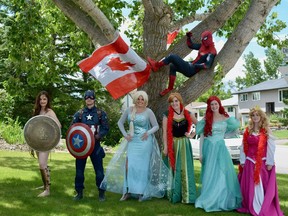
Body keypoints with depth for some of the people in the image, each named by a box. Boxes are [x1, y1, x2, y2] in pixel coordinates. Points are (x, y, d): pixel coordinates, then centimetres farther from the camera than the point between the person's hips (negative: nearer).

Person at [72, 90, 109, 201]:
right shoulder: (79, 114, 7)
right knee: (79, 169, 5)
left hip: (95, 145, -2)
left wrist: (97, 136, -18)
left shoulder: (101, 113, 3)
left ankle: (101, 193, 13)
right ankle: (79, 192, 18)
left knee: (99, 170, 0)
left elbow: (106, 128, -2)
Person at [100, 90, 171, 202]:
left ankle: (142, 192, 13)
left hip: (144, 141, -2)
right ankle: (128, 191, 8)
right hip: (132, 141, 3)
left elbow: (156, 126, 1)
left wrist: (148, 133, -16)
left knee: (142, 166, 3)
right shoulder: (129, 110, 4)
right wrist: (125, 134, 1)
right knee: (129, 165, -3)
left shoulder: (148, 112, -3)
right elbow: (120, 122, 13)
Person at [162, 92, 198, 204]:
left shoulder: (187, 114, 4)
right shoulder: (167, 115, 0)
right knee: (174, 169, 6)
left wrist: (192, 135, 3)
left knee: (186, 169, 0)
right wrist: (165, 146, -7)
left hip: (184, 144, 1)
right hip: (173, 144, -1)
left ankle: (187, 195, 7)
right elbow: (165, 132, -2)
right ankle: (175, 195, 18)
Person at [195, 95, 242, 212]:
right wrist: (201, 153, 2)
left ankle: (223, 200, 10)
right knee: (209, 175, 5)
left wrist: (223, 135, 2)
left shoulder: (225, 118, 2)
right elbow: (202, 136, 5)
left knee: (222, 174, 0)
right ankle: (209, 200, 13)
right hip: (209, 148, 1)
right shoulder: (206, 119, 4)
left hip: (220, 148, -1)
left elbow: (236, 130, 10)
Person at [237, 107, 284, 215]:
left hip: (263, 162, -3)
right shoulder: (247, 131, 7)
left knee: (262, 186, -1)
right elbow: (243, 147, 9)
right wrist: (242, 161, 5)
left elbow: (271, 147, -5)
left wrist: (270, 162, -10)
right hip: (250, 162, 3)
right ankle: (251, 207, 17)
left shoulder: (266, 131, -1)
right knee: (249, 186, 6)